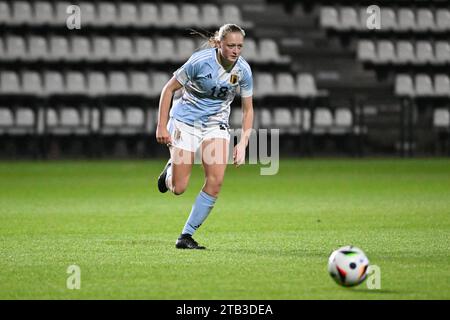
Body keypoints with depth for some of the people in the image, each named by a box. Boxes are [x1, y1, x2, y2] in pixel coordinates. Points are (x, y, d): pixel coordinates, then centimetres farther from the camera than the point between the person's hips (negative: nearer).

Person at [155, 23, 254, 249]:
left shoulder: (243, 70, -9)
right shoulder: (200, 61, -20)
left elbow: (247, 109, 3)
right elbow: (169, 89, -10)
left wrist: (243, 144, -7)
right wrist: (162, 126, -13)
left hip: (216, 125, 3)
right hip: (185, 121, -3)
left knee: (215, 182, -17)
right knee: (178, 189, -6)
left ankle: (186, 235, -5)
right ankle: (171, 170, 33)